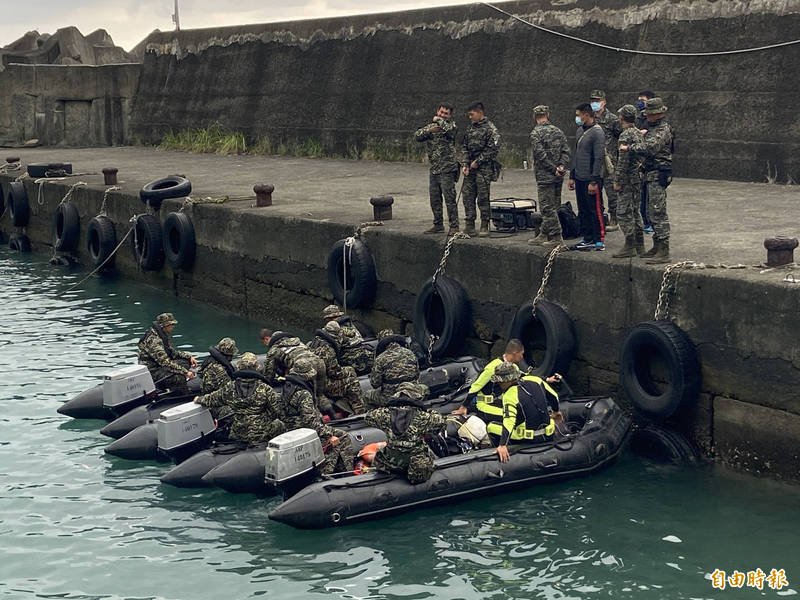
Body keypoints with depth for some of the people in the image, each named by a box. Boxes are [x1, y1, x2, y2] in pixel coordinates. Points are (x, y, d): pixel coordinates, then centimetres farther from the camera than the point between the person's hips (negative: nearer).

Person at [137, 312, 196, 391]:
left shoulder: (164, 335, 7)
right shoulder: (154, 339, -24)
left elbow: (171, 351, 19)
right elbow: (165, 362, -29)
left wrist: (189, 356, 7)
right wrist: (185, 372, -29)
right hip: (151, 371, -10)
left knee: (186, 361, 6)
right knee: (179, 377, -29)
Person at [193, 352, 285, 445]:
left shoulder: (229, 388, -7)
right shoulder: (264, 389, -17)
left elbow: (212, 401, 10)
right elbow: (277, 411, -11)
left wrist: (199, 399, 31)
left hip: (238, 435, 3)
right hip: (261, 435, -3)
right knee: (280, 425, 24)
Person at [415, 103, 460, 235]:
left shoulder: (451, 125, -1)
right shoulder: (431, 126, 15)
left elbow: (449, 129, -25)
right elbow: (417, 136, 3)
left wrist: (439, 120, -9)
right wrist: (429, 130, -14)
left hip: (447, 170, -6)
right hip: (433, 169, 6)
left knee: (450, 199, -8)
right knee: (435, 199, 12)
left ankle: (454, 226, -4)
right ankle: (438, 225, 22)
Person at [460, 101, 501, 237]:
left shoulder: (490, 128, -6)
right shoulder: (470, 128, 15)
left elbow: (493, 149, -12)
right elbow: (464, 147, 15)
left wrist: (478, 162, -12)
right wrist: (465, 164, 1)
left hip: (484, 168, -6)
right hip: (470, 168, 6)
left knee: (483, 198, -4)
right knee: (467, 196, 4)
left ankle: (484, 227, 4)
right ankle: (469, 227, 9)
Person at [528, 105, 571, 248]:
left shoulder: (536, 133, -10)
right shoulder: (558, 131, 10)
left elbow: (541, 155, -18)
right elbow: (566, 151, 3)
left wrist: (553, 169, -13)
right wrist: (562, 166, -5)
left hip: (545, 177, -7)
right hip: (558, 177, 7)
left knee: (548, 208, -3)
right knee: (552, 207, 13)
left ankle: (556, 237, -4)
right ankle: (544, 236, 21)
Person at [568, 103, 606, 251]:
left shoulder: (597, 132, -13)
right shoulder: (580, 131, 14)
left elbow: (599, 158, -17)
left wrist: (594, 182, -19)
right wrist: (572, 176, 16)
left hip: (591, 180, -8)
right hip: (579, 179, 9)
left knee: (596, 211, -3)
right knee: (583, 211, 12)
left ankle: (599, 241, 2)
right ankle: (587, 239, 20)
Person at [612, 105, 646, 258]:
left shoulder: (626, 135, -17)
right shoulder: (639, 133, 12)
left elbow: (623, 160, -21)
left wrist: (617, 181, -17)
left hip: (627, 179, -10)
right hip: (638, 178, 10)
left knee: (624, 212, -5)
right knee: (635, 211, 15)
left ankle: (629, 247, -5)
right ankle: (639, 245, 19)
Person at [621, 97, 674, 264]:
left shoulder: (663, 129, -14)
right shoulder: (654, 128, 17)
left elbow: (649, 148, -28)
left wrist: (629, 148, -19)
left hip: (658, 175, -10)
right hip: (651, 174, 10)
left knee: (658, 213, -12)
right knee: (652, 212, 15)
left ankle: (663, 252, -14)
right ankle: (657, 247, 24)